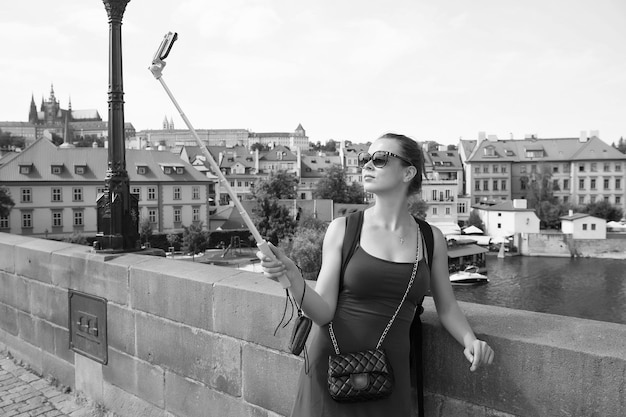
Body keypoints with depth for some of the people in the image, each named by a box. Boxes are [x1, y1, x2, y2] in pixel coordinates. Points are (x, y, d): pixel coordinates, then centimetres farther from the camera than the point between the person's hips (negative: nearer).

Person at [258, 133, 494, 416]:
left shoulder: (431, 239, 0)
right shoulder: (343, 229, -6)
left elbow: (446, 307, 8)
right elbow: (323, 312, -11)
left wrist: (470, 340, -11)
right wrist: (292, 276, -27)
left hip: (390, 373, 2)